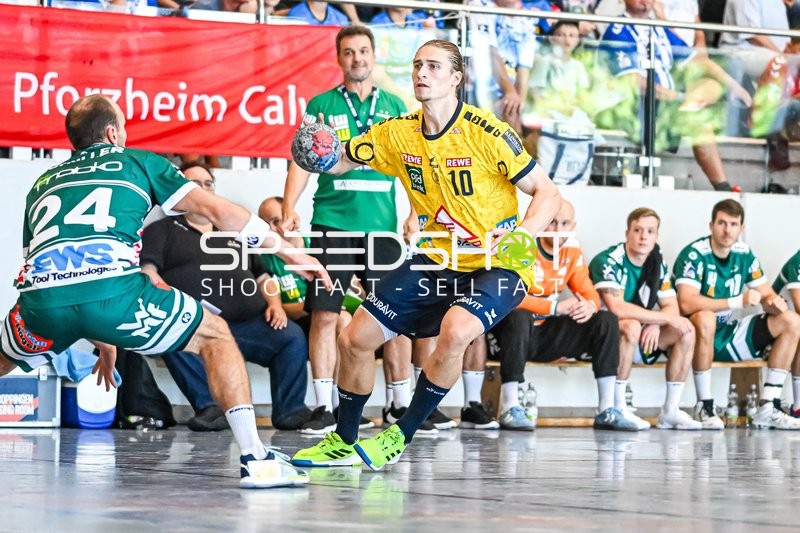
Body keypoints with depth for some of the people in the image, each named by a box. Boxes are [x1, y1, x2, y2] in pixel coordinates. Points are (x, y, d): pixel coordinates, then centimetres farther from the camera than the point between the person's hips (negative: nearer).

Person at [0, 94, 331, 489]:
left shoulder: (43, 184, 34)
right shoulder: (137, 163, 24)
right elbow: (216, 210, 16)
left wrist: (103, 343, 49)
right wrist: (288, 250, 23)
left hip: (40, 297, 3)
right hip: (112, 290, -3)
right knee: (215, 336, 17)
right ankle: (254, 459, 4)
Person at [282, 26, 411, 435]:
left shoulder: (394, 106, 11)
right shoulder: (321, 106, 5)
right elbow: (302, 160, 1)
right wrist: (289, 209, -12)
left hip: (382, 225, 2)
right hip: (331, 222, -1)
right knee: (324, 314, -4)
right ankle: (324, 407, 1)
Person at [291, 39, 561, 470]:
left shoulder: (485, 133, -18)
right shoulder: (398, 133, -2)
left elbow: (548, 193, -15)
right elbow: (335, 162, 7)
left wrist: (522, 235, -34)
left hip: (498, 263, -6)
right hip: (438, 258, 6)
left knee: (454, 331, -35)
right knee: (355, 338, 1)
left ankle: (399, 438, -15)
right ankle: (344, 441, 25)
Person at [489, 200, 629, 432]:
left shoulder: (572, 251, 4)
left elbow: (589, 292, 5)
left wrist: (590, 306, -20)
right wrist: (556, 307, -29)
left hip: (546, 335, 6)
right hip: (511, 333, -6)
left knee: (607, 321, -7)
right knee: (519, 317, -40)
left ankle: (607, 411, -10)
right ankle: (510, 409, -37)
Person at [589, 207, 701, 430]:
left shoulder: (658, 264, 4)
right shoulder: (608, 261, -19)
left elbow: (673, 308, 4)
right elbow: (617, 308, -31)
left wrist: (656, 323, -20)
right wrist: (667, 318, -24)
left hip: (636, 339, 7)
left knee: (686, 332, -7)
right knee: (631, 327, -37)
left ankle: (670, 411, -6)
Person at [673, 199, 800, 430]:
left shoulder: (744, 254, 3)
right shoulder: (694, 254, -17)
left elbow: (768, 296, 8)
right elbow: (686, 303, -31)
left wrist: (775, 303, -18)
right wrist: (738, 302, -35)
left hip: (728, 335, 7)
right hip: (698, 338, -7)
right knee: (705, 318, -40)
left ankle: (768, 408, -10)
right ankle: (704, 407, -27)